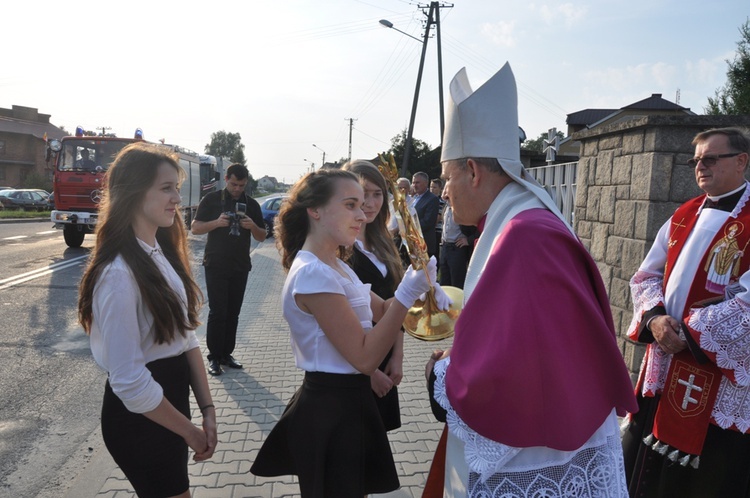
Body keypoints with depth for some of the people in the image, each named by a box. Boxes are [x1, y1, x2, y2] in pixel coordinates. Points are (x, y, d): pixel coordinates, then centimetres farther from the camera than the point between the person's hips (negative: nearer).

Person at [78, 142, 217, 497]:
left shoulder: (163, 253, 2)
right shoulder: (119, 273, -24)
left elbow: (186, 337, 3)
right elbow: (129, 382, -25)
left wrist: (207, 408, -3)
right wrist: (189, 431, -14)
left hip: (173, 398, 8)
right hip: (140, 415, -8)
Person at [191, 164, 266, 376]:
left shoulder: (251, 204, 7)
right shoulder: (211, 199, 0)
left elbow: (262, 237, 8)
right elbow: (195, 228, -2)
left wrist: (252, 226, -13)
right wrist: (217, 222, -19)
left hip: (240, 267, 3)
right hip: (215, 265, -3)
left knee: (233, 313, 7)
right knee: (218, 312, -4)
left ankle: (226, 354, 18)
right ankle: (214, 357, 5)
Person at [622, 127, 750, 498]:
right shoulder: (684, 216, 10)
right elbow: (646, 275, 9)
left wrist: (690, 334, -19)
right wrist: (655, 317, -9)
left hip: (720, 376, -6)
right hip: (662, 368, 6)